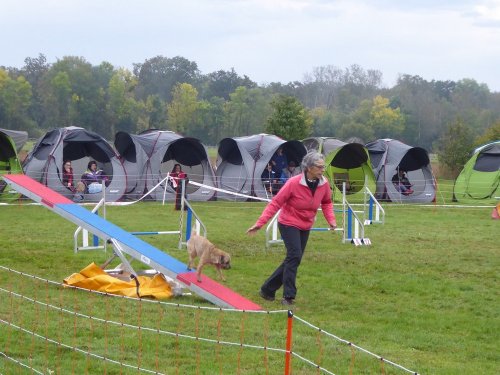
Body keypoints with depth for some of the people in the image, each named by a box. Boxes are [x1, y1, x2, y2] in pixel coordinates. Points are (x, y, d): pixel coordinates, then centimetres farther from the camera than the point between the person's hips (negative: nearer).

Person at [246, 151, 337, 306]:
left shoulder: (324, 184, -9)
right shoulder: (294, 183, -24)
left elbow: (326, 203, 11)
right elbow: (275, 203, -19)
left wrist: (331, 220, -6)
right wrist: (260, 223, -24)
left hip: (305, 227, 6)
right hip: (289, 224, -6)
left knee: (292, 260, 9)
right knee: (294, 256, -20)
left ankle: (267, 289, 23)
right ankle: (288, 296, -14)